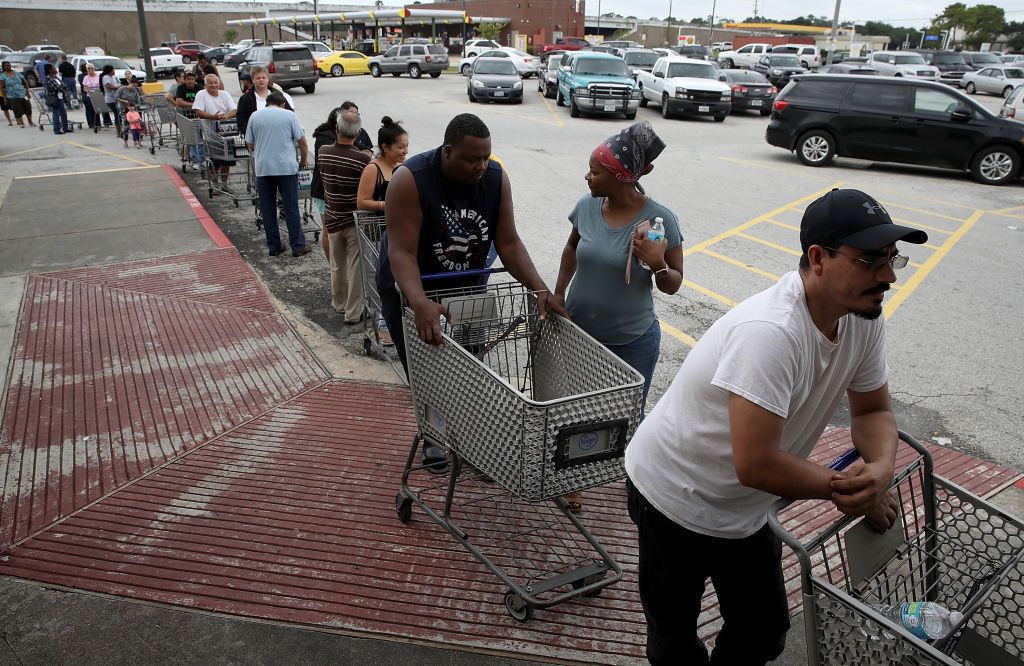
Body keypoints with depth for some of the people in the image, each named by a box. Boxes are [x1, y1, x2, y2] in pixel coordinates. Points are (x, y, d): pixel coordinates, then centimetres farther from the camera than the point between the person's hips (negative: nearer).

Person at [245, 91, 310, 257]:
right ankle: (298, 246, 5)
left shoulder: (255, 116, 9)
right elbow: (302, 142, 1)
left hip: (263, 168, 2)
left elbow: (250, 144, 13)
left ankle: (274, 246, 13)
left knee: (268, 210, 9)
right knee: (291, 208, 3)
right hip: (286, 167, -2)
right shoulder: (289, 115, 1)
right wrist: (303, 161, 16)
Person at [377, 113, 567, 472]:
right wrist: (421, 304, -51)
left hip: (466, 286, 3)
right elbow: (401, 252, -35)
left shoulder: (495, 177, -16)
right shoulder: (410, 179, -30)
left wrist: (540, 289, -29)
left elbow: (508, 243, -15)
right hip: (411, 289, -3)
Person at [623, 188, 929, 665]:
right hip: (675, 497, -7)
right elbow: (756, 465, -35)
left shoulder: (864, 318, -9)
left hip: (743, 510, 7)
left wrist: (881, 469, -19)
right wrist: (846, 490, -19)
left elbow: (873, 411, 4)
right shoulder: (770, 332, -35)